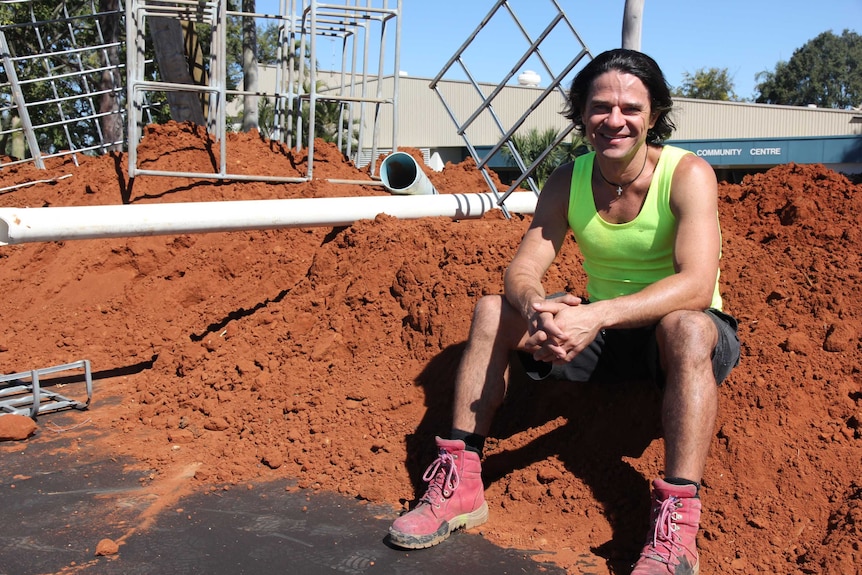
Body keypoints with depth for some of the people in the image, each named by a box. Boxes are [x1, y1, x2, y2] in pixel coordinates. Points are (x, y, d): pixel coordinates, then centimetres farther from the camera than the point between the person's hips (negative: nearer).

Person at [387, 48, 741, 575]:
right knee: (492, 311, -13)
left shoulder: (688, 174, -18)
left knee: (686, 327, -38)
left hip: (676, 341, -4)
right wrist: (536, 308, -38)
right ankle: (460, 484, -14)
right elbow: (523, 270, -13)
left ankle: (676, 531, -41)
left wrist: (599, 314, -46)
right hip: (600, 329, 4)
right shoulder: (568, 181, -5)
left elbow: (697, 285, -32)